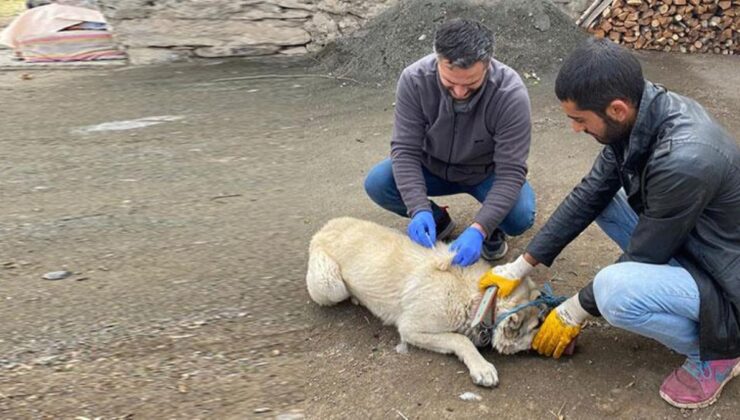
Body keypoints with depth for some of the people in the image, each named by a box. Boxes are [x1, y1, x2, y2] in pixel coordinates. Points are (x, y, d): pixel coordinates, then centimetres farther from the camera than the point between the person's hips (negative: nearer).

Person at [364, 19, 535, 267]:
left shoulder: (510, 93, -31)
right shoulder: (414, 79, -26)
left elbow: (511, 172, -30)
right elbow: (405, 150, -24)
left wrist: (478, 229, -42)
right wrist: (420, 210, -38)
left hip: (488, 172, -2)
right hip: (433, 167, 2)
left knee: (520, 217, -30)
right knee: (376, 183, -22)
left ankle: (492, 228, 8)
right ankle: (438, 220, 6)